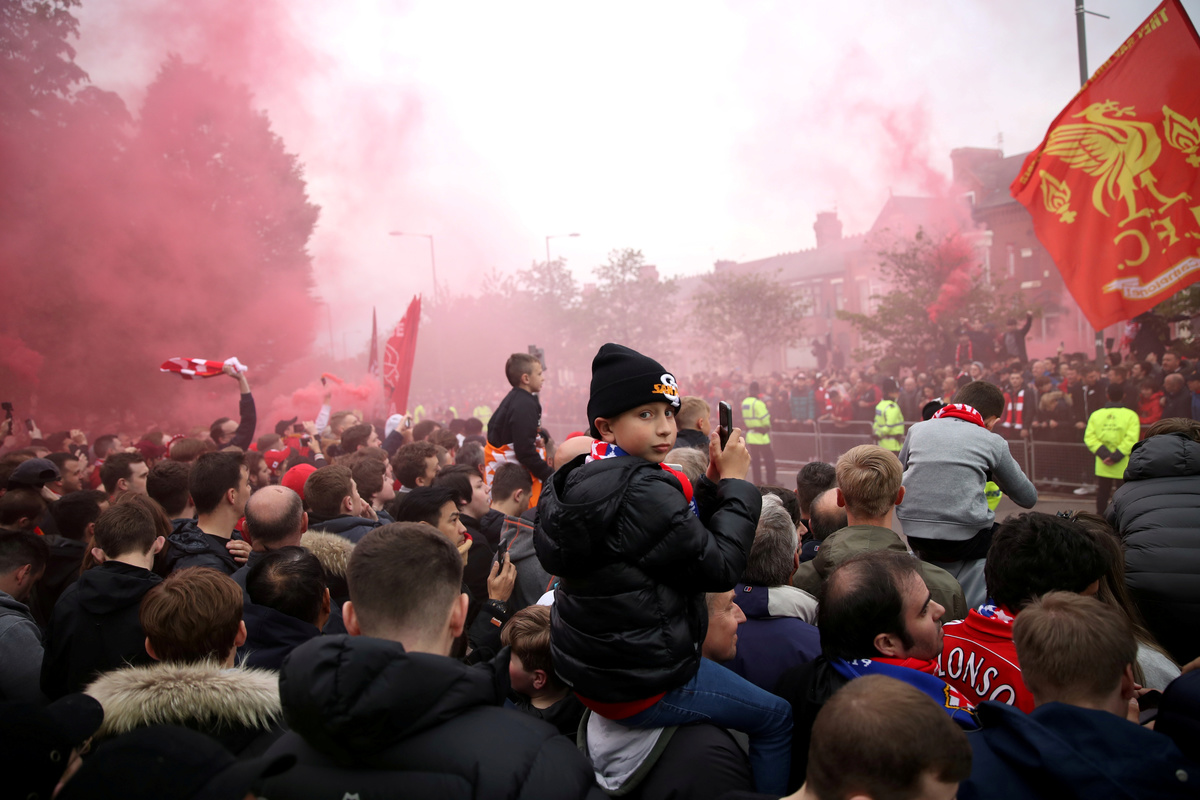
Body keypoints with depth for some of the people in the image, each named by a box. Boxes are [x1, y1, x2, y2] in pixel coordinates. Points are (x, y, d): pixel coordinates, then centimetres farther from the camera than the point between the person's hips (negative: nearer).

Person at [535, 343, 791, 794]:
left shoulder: (580, 481, 3)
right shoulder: (644, 492, -27)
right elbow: (720, 568, -20)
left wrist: (712, 484, 0)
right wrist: (734, 484, -11)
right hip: (643, 688, -10)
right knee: (775, 719, 8)